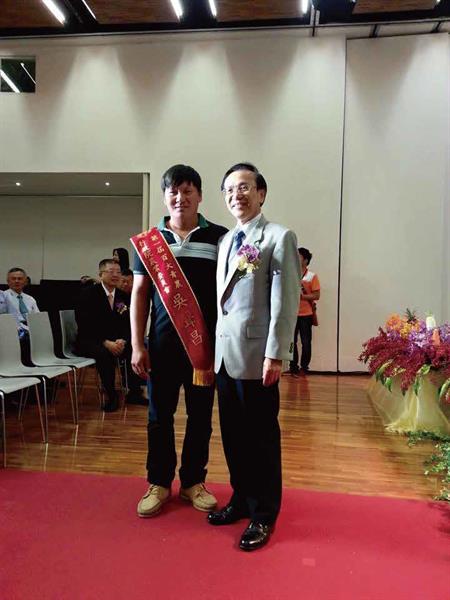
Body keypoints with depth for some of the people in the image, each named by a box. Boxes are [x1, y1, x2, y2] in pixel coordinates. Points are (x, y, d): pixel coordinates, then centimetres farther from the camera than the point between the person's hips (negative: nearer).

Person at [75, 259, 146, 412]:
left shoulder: (122, 296, 7)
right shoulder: (88, 294, -8)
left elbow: (127, 324, 6)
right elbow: (84, 325, -16)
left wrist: (122, 340, -17)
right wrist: (105, 342, -27)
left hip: (115, 341, 5)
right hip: (89, 341, -5)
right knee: (105, 353, -36)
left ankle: (134, 393, -7)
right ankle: (111, 396, -19)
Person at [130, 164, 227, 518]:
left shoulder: (219, 237, 2)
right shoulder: (150, 238, 7)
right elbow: (140, 293, 6)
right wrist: (137, 345, 0)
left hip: (206, 342, -1)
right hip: (163, 342, 1)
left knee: (200, 415, 10)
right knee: (160, 415, 10)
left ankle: (193, 481, 28)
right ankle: (159, 482, 27)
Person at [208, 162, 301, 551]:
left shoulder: (279, 237, -5)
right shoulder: (225, 242, 15)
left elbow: (285, 301, -11)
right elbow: (220, 298, 15)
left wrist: (275, 355, -15)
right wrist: (213, 346, 11)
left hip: (256, 354, -6)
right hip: (224, 353, 7)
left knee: (261, 437, 6)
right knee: (233, 435, 15)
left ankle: (263, 515, 22)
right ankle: (241, 500, 33)